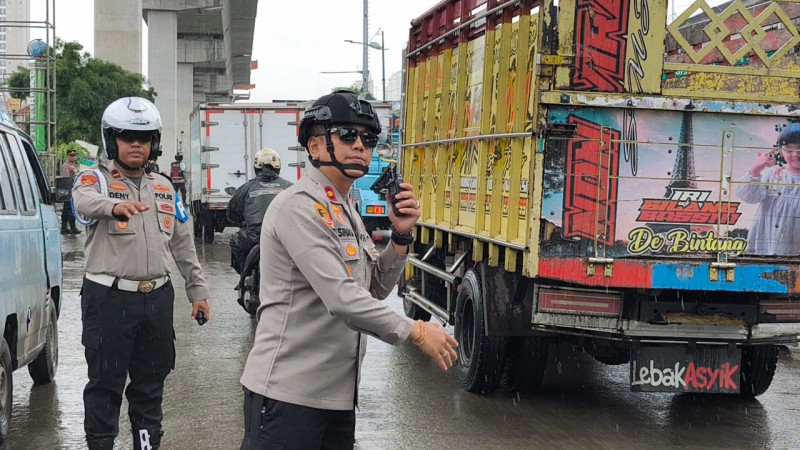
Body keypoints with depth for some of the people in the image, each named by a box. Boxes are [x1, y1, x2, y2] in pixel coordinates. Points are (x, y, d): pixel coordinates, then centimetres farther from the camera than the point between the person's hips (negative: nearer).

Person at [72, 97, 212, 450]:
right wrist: (115, 205, -53)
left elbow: (183, 245, 17)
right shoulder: (96, 179, -5)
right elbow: (85, 201, -31)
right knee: (105, 383, 3)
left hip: (157, 298, 5)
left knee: (150, 383, 14)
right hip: (109, 297, -5)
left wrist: (198, 290, 12)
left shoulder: (164, 187, 12)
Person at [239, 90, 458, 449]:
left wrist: (401, 235, 1)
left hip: (338, 393, 9)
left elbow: (375, 290, 15)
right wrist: (416, 332, -14)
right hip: (288, 391, -9)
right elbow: (342, 298, -23)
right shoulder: (299, 206, -15)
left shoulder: (347, 211, 15)